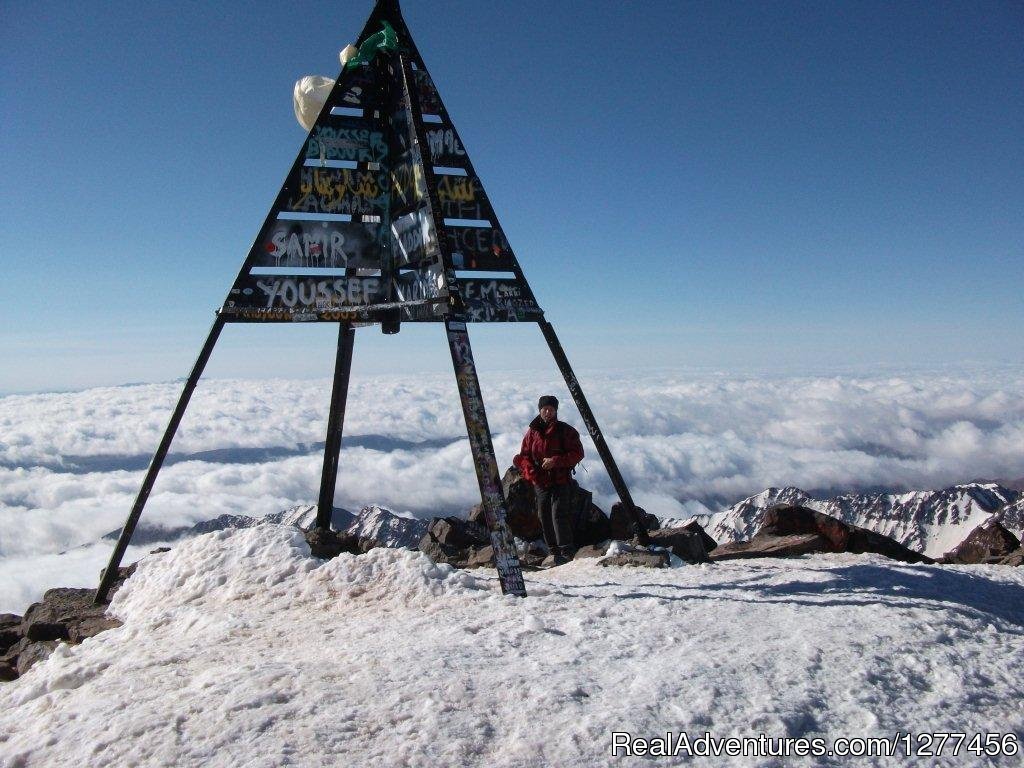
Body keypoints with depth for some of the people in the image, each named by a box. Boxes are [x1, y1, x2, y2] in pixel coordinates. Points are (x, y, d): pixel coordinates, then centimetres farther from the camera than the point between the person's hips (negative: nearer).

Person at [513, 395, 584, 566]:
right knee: (544, 517, 6)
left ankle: (567, 552, -11)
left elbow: (578, 453, -4)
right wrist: (532, 473, -7)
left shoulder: (566, 431, 0)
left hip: (561, 481, -4)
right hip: (540, 482, 4)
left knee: (559, 515, -14)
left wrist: (555, 461, -15)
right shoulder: (532, 432, 9)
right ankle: (554, 551, 15)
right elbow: (524, 456, 11)